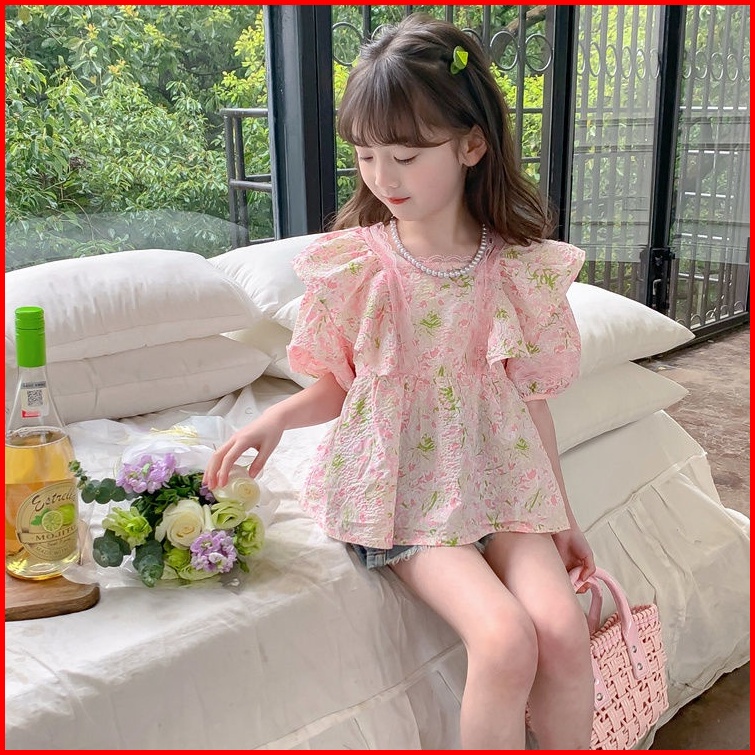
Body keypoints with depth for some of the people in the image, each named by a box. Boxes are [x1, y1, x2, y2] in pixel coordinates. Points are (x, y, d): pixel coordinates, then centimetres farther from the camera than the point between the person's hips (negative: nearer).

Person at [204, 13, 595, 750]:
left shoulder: (519, 270, -2)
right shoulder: (354, 264, -6)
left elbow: (531, 396, 7)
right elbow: (337, 386, 5)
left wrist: (562, 515, 12)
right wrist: (275, 418, -16)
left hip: (499, 481, 3)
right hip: (400, 489, -2)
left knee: (563, 631, -18)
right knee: (505, 639, -23)